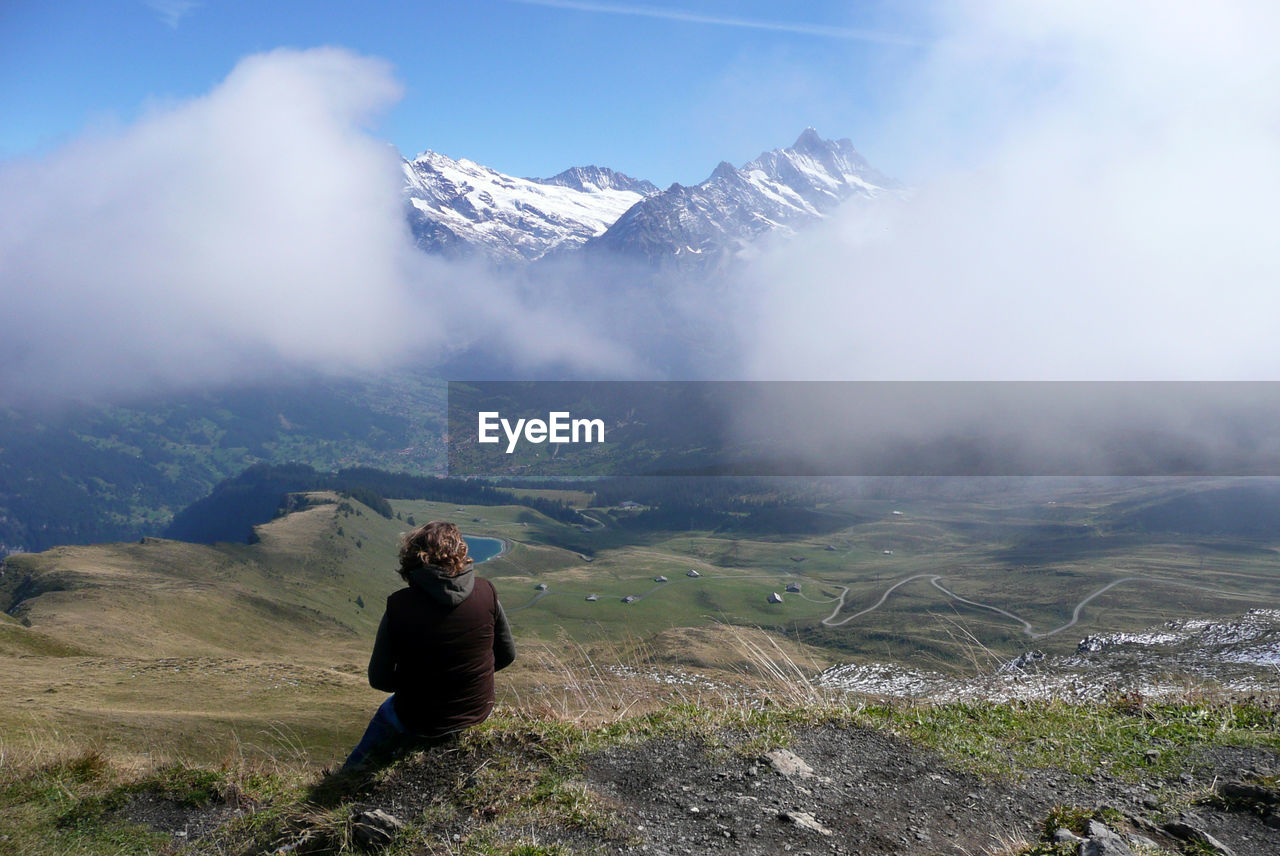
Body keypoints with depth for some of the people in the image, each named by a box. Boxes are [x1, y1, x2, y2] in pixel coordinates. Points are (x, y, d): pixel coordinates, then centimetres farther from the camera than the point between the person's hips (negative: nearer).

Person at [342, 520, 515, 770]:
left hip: (419, 722, -2)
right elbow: (507, 655, -2)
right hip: (478, 712, 3)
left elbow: (379, 680, -13)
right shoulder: (485, 592, -14)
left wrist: (411, 684, 7)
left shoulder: (399, 605, -20)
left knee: (386, 712, 32)